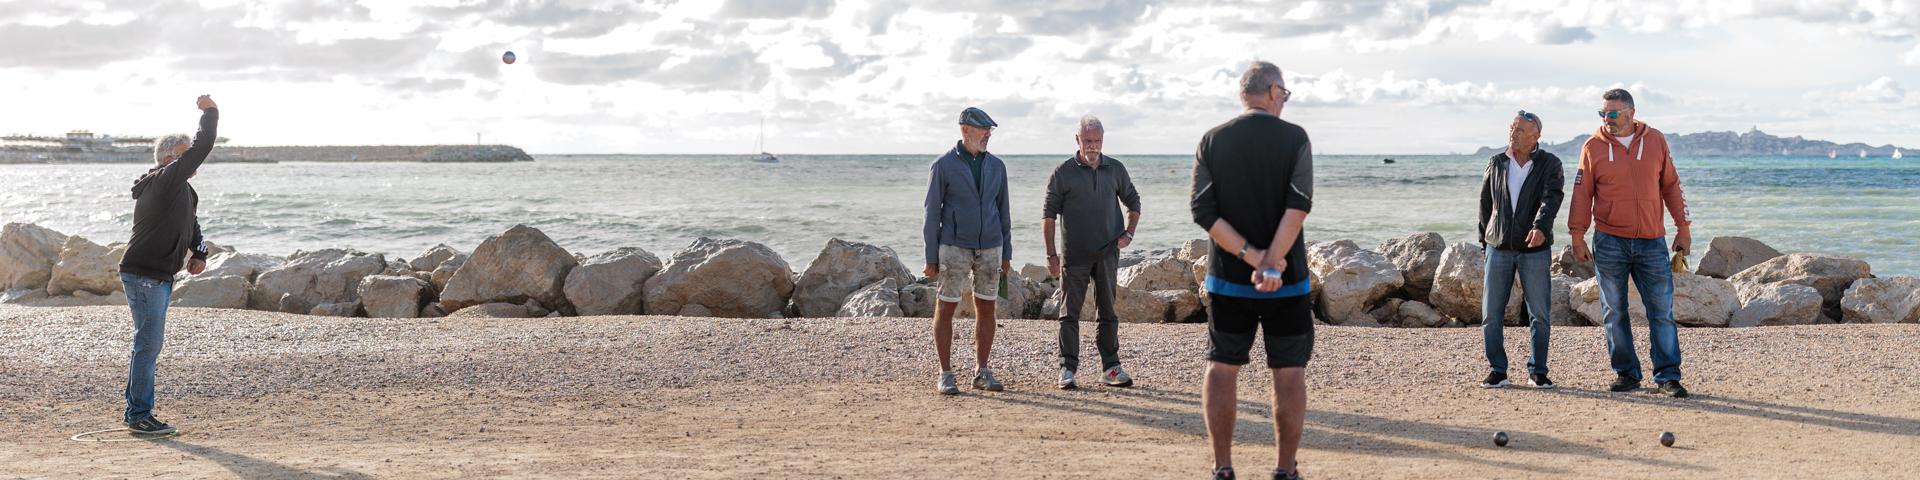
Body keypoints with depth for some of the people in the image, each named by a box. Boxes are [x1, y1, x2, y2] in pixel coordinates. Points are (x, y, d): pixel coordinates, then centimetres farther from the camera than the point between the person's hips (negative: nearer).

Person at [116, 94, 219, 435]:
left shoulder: (183, 191, 17)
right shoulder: (164, 180, -14)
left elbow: (191, 226, 29)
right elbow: (202, 148, -22)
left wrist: (199, 254, 12)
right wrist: (210, 112, -10)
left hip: (159, 277, 10)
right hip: (144, 275, -10)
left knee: (150, 343, 15)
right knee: (148, 343, -8)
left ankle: (136, 411, 24)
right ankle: (139, 416, -4)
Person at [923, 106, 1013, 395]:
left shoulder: (996, 166, 7)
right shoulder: (944, 165, -6)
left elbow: (1002, 211, 12)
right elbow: (932, 213, -5)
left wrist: (1007, 253, 9)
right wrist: (931, 258, -8)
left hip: (989, 247, 4)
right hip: (954, 247, -4)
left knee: (986, 310, 6)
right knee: (946, 309, -1)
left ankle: (981, 373, 15)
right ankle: (945, 376, 6)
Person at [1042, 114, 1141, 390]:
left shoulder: (1116, 170, 7)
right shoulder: (1063, 173, -3)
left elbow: (1133, 202, 20)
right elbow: (1049, 214, -2)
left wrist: (1129, 233, 6)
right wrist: (1051, 254, -8)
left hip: (1107, 253, 3)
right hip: (1074, 254, -3)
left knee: (1108, 312, 8)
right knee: (1070, 313, -1)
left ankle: (1111, 368, 13)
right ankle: (1067, 369, 3)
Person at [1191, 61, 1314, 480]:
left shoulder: (1212, 141, 2)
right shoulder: (1294, 138, -5)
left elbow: (1203, 211, -7)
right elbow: (1299, 206, -17)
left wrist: (1251, 256, -10)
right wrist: (1271, 263, -18)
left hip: (1227, 278, 2)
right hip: (1287, 281, -2)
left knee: (1221, 369, 10)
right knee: (1289, 373, 7)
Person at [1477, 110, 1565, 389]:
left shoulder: (1550, 164, -2)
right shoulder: (1496, 164, 8)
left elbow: (1552, 198, -18)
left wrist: (1541, 227, -36)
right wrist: (1484, 242, 15)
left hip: (1535, 250, -2)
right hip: (1499, 248, 2)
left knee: (1540, 314, 1)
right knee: (1491, 314, 0)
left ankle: (1537, 372, 12)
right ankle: (1497, 371, 9)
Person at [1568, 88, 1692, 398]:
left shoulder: (1656, 141, 5)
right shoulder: (1593, 147, 1)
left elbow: (1670, 186, 10)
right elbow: (1582, 194, 2)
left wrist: (1682, 227, 8)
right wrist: (1577, 237, -2)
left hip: (1652, 242, 0)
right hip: (1609, 242, 0)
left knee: (1662, 311, -1)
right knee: (1615, 313, 4)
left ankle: (1667, 377, 3)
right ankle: (1626, 374, 12)